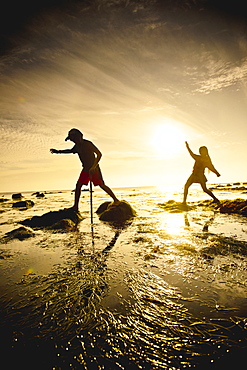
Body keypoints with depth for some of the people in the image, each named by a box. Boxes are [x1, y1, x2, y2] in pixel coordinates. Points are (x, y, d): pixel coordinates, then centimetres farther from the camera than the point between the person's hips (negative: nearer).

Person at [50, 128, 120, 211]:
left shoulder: (88, 144, -16)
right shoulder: (77, 146, 8)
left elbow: (99, 154, -20)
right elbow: (71, 151, 31)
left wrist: (93, 167, -28)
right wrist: (58, 152, 31)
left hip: (94, 169, -8)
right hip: (85, 169, 8)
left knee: (102, 185, -7)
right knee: (78, 185, 3)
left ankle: (116, 200, 4)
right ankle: (76, 206, 10)